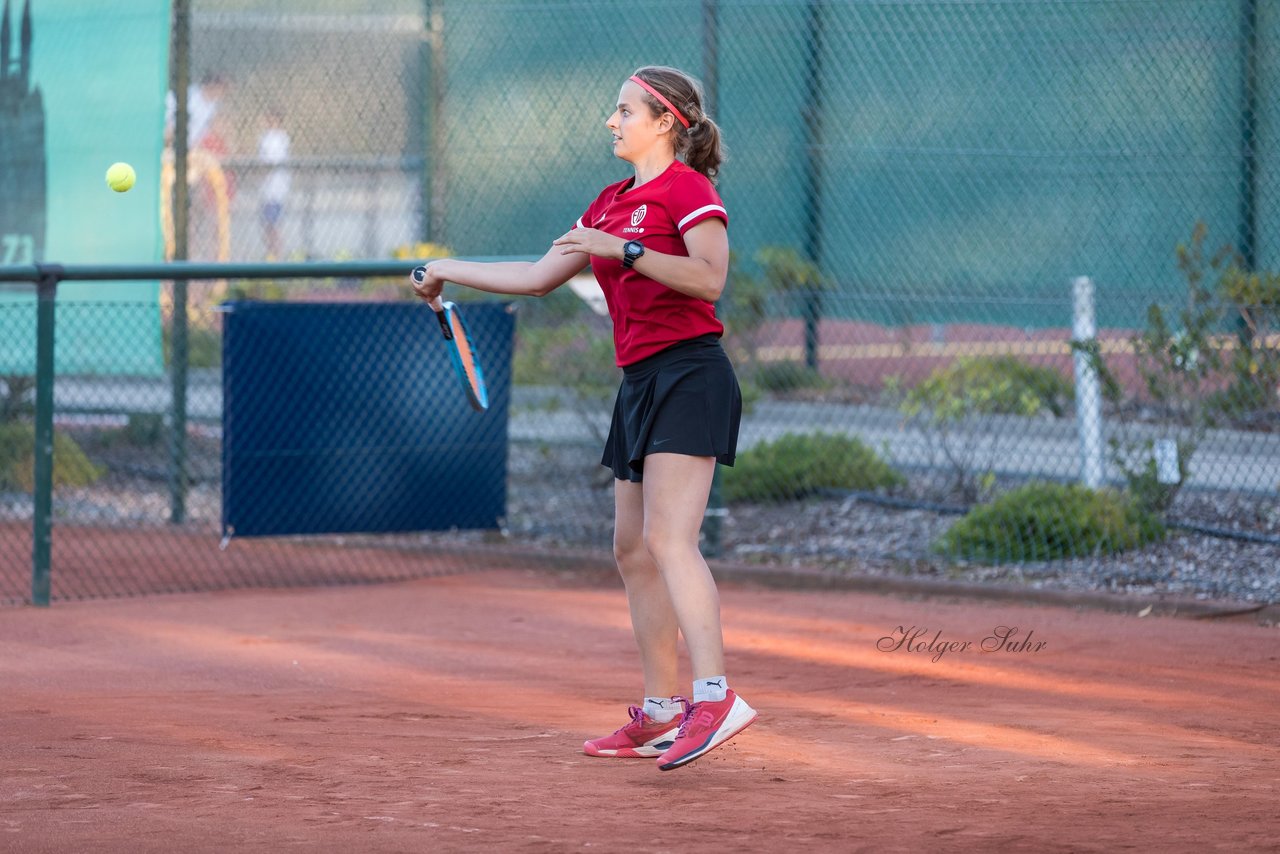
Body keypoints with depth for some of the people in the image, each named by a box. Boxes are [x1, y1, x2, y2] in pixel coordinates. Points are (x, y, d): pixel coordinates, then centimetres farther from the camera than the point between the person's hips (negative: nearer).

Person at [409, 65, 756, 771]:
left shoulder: (688, 188, -6)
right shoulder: (612, 203, 19)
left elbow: (709, 277, -20)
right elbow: (540, 277, 26)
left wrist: (620, 248, -21)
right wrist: (448, 271, 28)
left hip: (688, 375, -9)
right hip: (641, 382, 9)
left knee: (667, 539, -21)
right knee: (633, 549, 8)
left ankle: (716, 698, -29)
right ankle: (659, 714, 12)